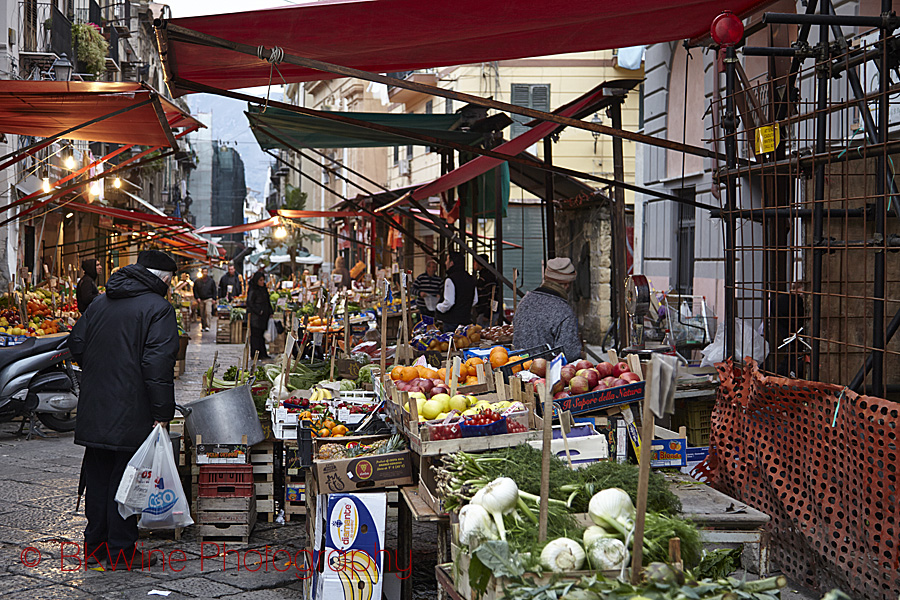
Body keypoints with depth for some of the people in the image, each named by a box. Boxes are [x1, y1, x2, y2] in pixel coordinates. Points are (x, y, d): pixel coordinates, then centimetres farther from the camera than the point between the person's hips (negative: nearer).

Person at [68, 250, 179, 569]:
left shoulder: (100, 303, 11)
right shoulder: (158, 308, -11)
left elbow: (76, 344, 17)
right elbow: (158, 364, -18)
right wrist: (162, 414, -16)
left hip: (93, 410, 7)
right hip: (131, 413, -6)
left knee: (97, 477, 16)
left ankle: (94, 545, 25)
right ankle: (121, 552, 8)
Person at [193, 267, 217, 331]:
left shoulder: (211, 281, 7)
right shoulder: (197, 281, 7)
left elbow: (214, 290, 10)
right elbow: (195, 290, 10)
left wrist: (214, 299, 2)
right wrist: (197, 298, -3)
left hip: (208, 299, -2)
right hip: (201, 300, 2)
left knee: (208, 312, -16)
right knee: (202, 314, 4)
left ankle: (207, 326, -14)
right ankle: (203, 327, 12)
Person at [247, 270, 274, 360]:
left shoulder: (263, 289, 14)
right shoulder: (253, 291, -12)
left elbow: (267, 302, 21)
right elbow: (250, 303, -15)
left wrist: (270, 312, 13)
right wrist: (259, 312, -18)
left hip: (264, 317, 8)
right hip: (256, 317, -8)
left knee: (262, 334, 10)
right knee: (256, 335, -4)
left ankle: (262, 353, 15)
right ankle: (255, 353, 0)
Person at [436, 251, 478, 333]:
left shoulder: (450, 280, -15)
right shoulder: (471, 279, 9)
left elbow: (448, 302, -20)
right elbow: (475, 300, 15)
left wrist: (438, 307, -2)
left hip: (452, 321, -8)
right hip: (466, 319, 8)